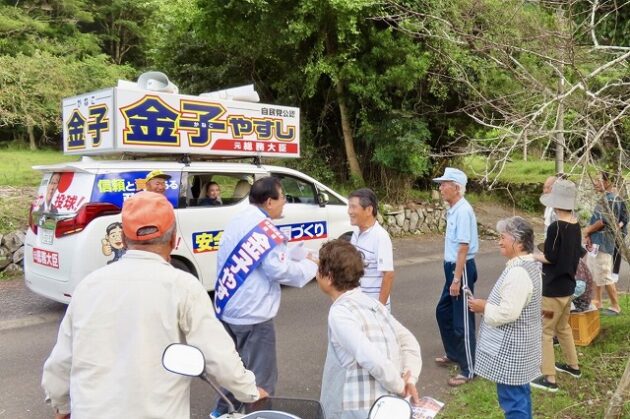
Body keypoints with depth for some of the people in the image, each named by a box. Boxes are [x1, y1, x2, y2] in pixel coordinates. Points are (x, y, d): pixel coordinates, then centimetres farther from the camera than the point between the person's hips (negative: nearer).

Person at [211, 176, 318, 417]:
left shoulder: (237, 221, 5)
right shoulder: (265, 231, -21)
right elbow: (282, 271, -21)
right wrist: (310, 264, -3)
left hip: (227, 309, 9)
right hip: (252, 316, -9)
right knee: (261, 378, 6)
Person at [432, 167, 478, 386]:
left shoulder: (463, 211, -20)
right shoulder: (453, 209, 8)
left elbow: (464, 248, -23)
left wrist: (457, 279, -23)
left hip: (462, 269, -10)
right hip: (452, 267, 10)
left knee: (462, 320, 0)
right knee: (443, 312, 21)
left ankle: (468, 369, 12)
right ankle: (453, 353, 39)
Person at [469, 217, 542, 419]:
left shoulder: (518, 272, -25)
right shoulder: (529, 265, 9)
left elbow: (508, 313, -28)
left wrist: (484, 308, -12)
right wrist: (489, 304, 9)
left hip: (510, 349, -11)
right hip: (519, 345, 11)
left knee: (512, 400, 0)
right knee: (520, 397, 20)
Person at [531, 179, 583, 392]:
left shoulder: (555, 227, -22)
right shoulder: (575, 225, 3)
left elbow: (550, 258, -20)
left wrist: (534, 256, -3)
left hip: (553, 288, -8)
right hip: (568, 284, 8)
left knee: (545, 331, 1)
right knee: (563, 326, 25)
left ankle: (549, 378, 5)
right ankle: (573, 365, 38)